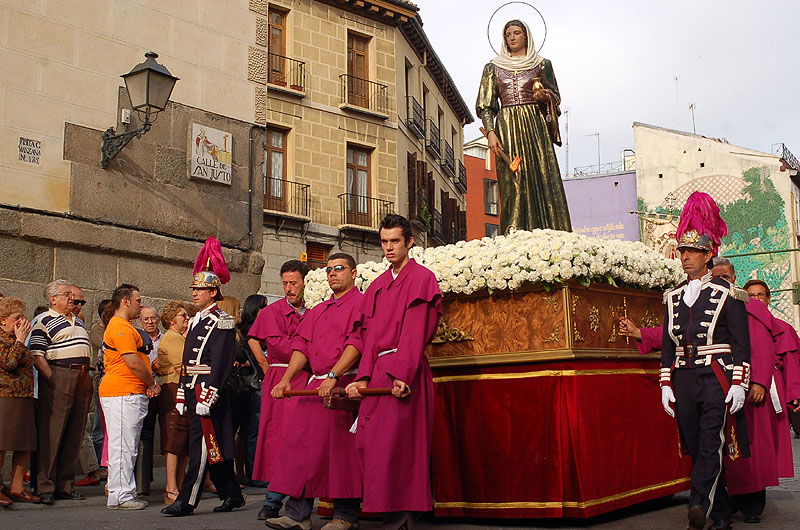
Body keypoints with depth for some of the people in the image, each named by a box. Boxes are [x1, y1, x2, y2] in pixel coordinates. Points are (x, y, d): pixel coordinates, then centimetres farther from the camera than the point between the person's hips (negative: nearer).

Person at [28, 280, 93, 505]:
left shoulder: (78, 321, 22)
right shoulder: (44, 322, -3)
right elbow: (36, 355, -10)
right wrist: (52, 379, -17)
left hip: (82, 379, 7)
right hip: (58, 378, -7)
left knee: (74, 436, 8)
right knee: (51, 434, -5)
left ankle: (65, 485, 16)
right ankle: (45, 487, 0)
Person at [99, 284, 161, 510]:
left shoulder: (123, 326, 23)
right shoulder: (120, 327, -11)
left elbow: (138, 361, 22)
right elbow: (133, 363, -18)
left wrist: (148, 385, 7)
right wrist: (153, 384, -5)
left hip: (133, 394, 11)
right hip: (123, 394, -11)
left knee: (129, 447, 12)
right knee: (123, 446, -7)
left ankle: (126, 493, 17)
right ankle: (120, 496, -4)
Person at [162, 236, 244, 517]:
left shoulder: (221, 321, -8)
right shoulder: (195, 321, 19)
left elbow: (220, 363, -16)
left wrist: (207, 397, -21)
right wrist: (182, 397, 18)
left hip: (209, 391, -9)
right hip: (193, 391, 9)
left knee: (202, 444, -6)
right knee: (214, 445, 12)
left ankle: (187, 501, -5)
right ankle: (232, 495, 20)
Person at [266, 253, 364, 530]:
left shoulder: (361, 304, 0)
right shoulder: (318, 311, 23)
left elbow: (356, 344, -13)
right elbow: (302, 347, 18)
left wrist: (333, 376, -22)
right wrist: (286, 379, 5)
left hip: (344, 384, -7)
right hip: (314, 384, 7)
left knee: (342, 448, -5)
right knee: (302, 443, 2)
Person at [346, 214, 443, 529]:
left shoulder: (421, 278, -1)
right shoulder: (377, 285, 20)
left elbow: (415, 332, -10)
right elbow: (370, 334, 13)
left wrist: (402, 375, -20)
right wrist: (363, 378, 1)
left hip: (405, 371, -7)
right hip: (378, 371, 7)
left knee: (396, 443, -10)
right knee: (367, 441, 2)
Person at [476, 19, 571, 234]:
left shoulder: (542, 65, 14)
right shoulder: (493, 68, 14)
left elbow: (556, 97, 15)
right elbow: (485, 105, 8)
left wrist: (546, 96, -8)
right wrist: (490, 132, -7)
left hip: (535, 126, 0)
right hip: (507, 128, 0)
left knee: (543, 178, -9)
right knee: (513, 182, -8)